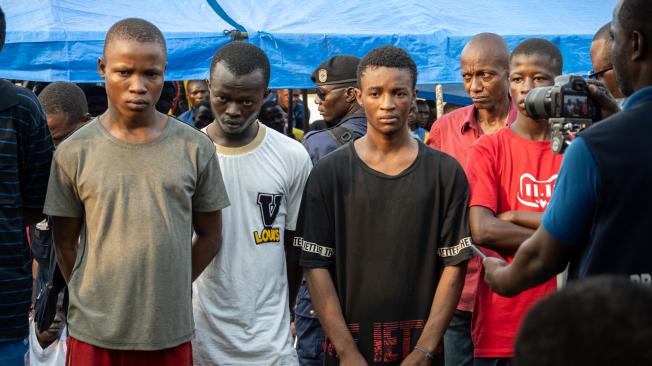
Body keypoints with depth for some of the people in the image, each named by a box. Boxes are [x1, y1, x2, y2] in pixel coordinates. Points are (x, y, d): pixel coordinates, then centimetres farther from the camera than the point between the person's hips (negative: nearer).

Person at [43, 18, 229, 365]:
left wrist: (169, 291, 5)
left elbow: (208, 234, 7)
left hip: (171, 331, 1)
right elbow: (65, 240, 6)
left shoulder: (195, 148, -1)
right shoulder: (74, 152, -3)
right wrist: (93, 299, 4)